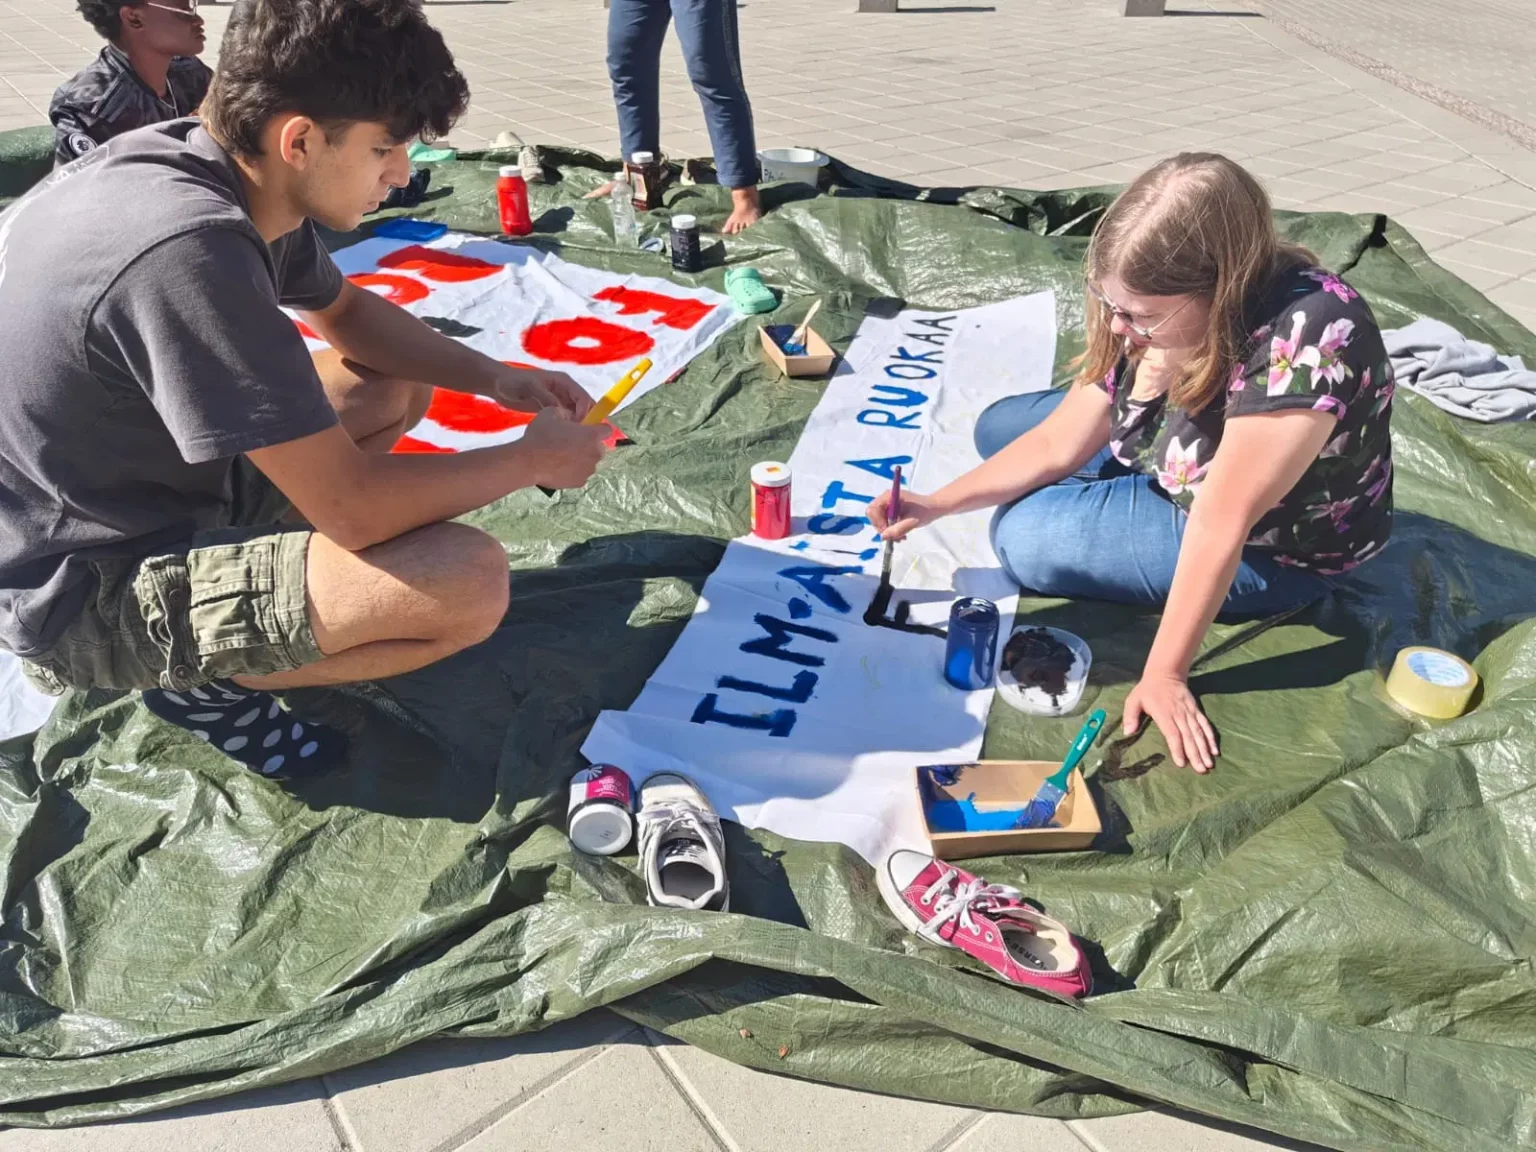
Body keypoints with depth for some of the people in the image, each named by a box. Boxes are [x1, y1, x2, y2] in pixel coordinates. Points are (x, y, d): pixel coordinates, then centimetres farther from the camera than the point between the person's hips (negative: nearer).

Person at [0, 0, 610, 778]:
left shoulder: (222, 169, -5)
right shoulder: (189, 251, -33)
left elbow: (348, 312, 14)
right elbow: (354, 509, -29)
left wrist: (497, 379, 1)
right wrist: (531, 459, -14)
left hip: (144, 488, 9)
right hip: (83, 595, -9)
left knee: (400, 388, 16)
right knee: (470, 582, -25)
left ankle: (235, 570, 10)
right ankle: (207, 682, -2)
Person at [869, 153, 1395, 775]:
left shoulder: (1309, 333, -38)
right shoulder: (1160, 318, -17)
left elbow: (1221, 524, -36)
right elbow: (1058, 445, -9)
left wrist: (1164, 675, -30)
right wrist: (936, 504, -14)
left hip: (1274, 546, -7)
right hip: (1177, 465, 7)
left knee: (1027, 536, -20)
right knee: (998, 427, 7)